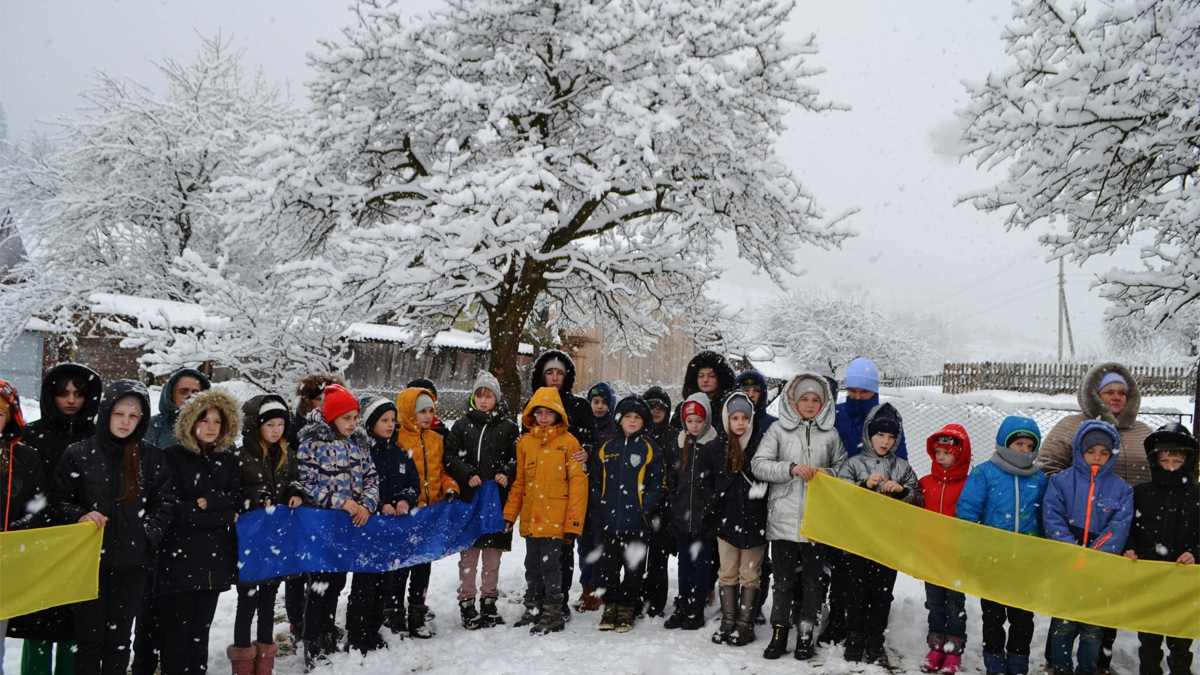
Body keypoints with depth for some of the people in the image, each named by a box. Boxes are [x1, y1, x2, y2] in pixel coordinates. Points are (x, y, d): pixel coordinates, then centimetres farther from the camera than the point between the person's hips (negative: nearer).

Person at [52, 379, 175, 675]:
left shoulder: (152, 457, 2)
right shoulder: (79, 454, -2)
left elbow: (164, 503, 6)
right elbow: (58, 498, 5)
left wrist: (148, 534, -5)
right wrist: (79, 516, -13)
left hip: (132, 561, 1)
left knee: (120, 636, 11)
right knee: (90, 634, 3)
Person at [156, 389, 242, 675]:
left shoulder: (229, 461, 12)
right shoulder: (172, 457, -2)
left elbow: (237, 504, 3)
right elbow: (171, 508, -11)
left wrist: (208, 502, -13)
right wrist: (221, 517, -10)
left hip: (216, 557, 4)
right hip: (179, 556, -4)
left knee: (200, 630, 11)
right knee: (176, 632, -1)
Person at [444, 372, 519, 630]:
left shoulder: (508, 427, 7)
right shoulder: (462, 425, 6)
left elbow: (517, 458, 8)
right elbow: (450, 456, 2)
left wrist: (506, 474, -10)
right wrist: (467, 474, -12)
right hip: (468, 498, -1)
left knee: (493, 554, 8)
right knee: (469, 553, 2)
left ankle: (489, 602, 19)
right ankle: (467, 604, 11)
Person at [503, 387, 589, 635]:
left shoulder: (569, 442, -5)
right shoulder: (525, 442, 9)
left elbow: (578, 482, -8)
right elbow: (519, 481, 13)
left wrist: (574, 522, -12)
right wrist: (510, 514, 9)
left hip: (555, 519, -5)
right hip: (530, 518, 5)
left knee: (550, 566, -3)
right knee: (532, 566, 15)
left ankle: (553, 615, 11)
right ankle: (533, 611, 28)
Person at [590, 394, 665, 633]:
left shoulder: (649, 450, -1)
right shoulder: (606, 448, 7)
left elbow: (657, 485, -3)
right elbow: (594, 481, 11)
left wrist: (644, 507, -12)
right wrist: (597, 507, 2)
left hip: (636, 523, -3)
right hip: (608, 521, 3)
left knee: (634, 568, 7)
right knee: (608, 566, 11)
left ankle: (627, 607, 18)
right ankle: (610, 605, 24)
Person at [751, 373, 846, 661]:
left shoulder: (830, 433, 6)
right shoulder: (779, 429, 0)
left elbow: (843, 466, 15)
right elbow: (759, 464, -6)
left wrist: (829, 473, -7)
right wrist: (791, 468, -19)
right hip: (783, 517, -1)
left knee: (813, 580, 10)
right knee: (783, 580, 8)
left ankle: (806, 635, 23)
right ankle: (779, 633, 21)